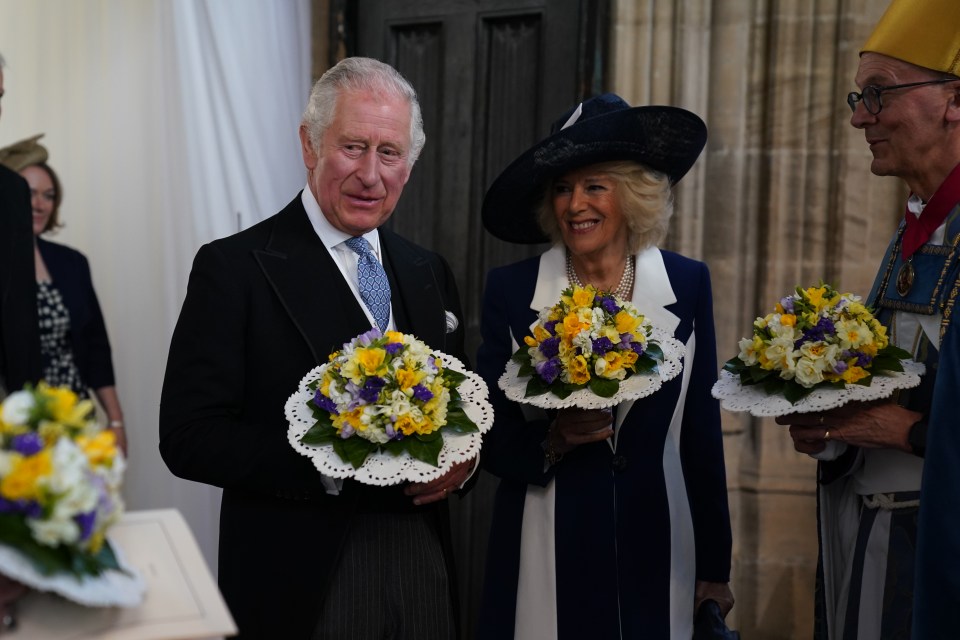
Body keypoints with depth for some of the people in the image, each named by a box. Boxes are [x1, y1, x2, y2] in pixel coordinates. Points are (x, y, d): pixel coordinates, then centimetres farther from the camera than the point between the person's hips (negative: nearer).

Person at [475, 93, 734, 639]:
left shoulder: (688, 284, -2)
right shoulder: (511, 291, -4)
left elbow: (702, 434, 1)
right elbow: (493, 441, -1)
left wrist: (714, 569, 4)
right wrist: (552, 440, -21)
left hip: (655, 551, 1)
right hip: (548, 558, 0)